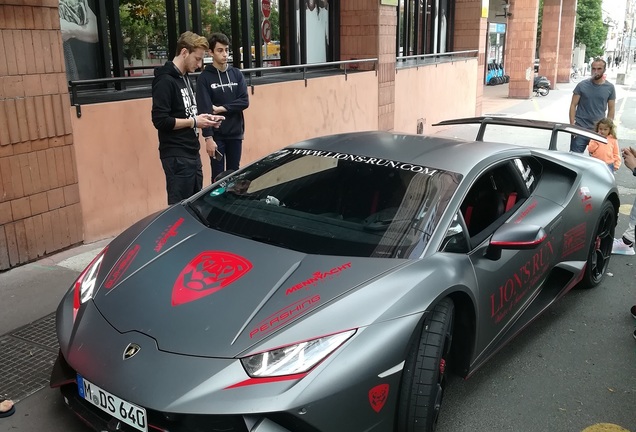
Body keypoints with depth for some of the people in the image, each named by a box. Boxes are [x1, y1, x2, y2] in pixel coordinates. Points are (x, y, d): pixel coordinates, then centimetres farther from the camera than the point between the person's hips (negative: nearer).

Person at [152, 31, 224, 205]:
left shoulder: (185, 78, 14)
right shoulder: (165, 80, -14)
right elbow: (160, 120, -21)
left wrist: (202, 118, 4)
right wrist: (194, 121, -16)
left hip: (192, 153, 9)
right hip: (176, 157, -9)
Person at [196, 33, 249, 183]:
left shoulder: (237, 74, 7)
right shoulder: (205, 77, -6)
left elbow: (244, 101, -2)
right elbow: (205, 110, -13)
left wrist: (222, 108, -13)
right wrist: (208, 137, -20)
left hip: (235, 133, 4)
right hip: (216, 135, -3)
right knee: (218, 176, 2)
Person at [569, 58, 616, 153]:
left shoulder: (610, 88, 3)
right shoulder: (582, 85, -3)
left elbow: (611, 109, 7)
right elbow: (573, 105, -1)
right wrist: (572, 125, -9)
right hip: (580, 129, -2)